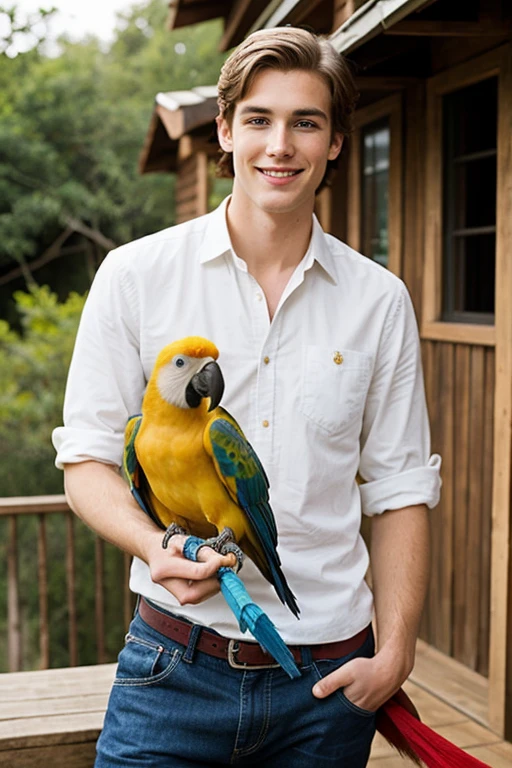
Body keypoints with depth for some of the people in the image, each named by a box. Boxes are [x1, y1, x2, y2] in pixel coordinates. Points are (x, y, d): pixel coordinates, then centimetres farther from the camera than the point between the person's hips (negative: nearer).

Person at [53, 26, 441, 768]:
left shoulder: (379, 301, 1)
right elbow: (87, 462, 0)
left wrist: (395, 653, -3)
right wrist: (156, 546, -19)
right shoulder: (136, 276, -3)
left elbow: (401, 490, 5)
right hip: (176, 664, -1)